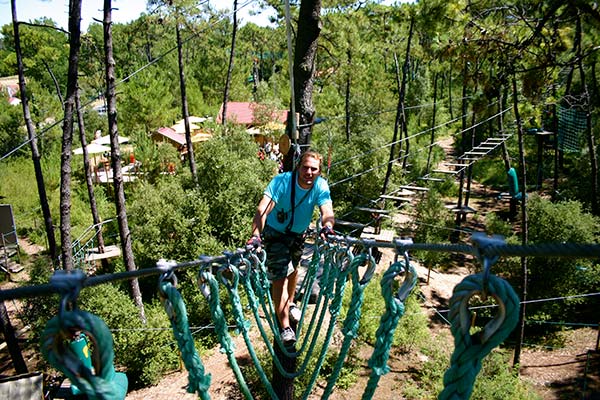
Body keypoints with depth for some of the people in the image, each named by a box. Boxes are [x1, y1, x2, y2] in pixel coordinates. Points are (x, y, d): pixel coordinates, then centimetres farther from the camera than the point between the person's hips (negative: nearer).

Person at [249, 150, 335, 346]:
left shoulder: (321, 186, -21)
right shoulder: (282, 181, -31)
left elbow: (327, 212, -33)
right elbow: (263, 209, -42)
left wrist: (327, 227, -56)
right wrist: (256, 235, -57)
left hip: (299, 233, 4)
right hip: (276, 233, -4)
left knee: (293, 269, 22)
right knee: (280, 276, -12)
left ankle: (290, 303, 50)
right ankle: (285, 327, -4)